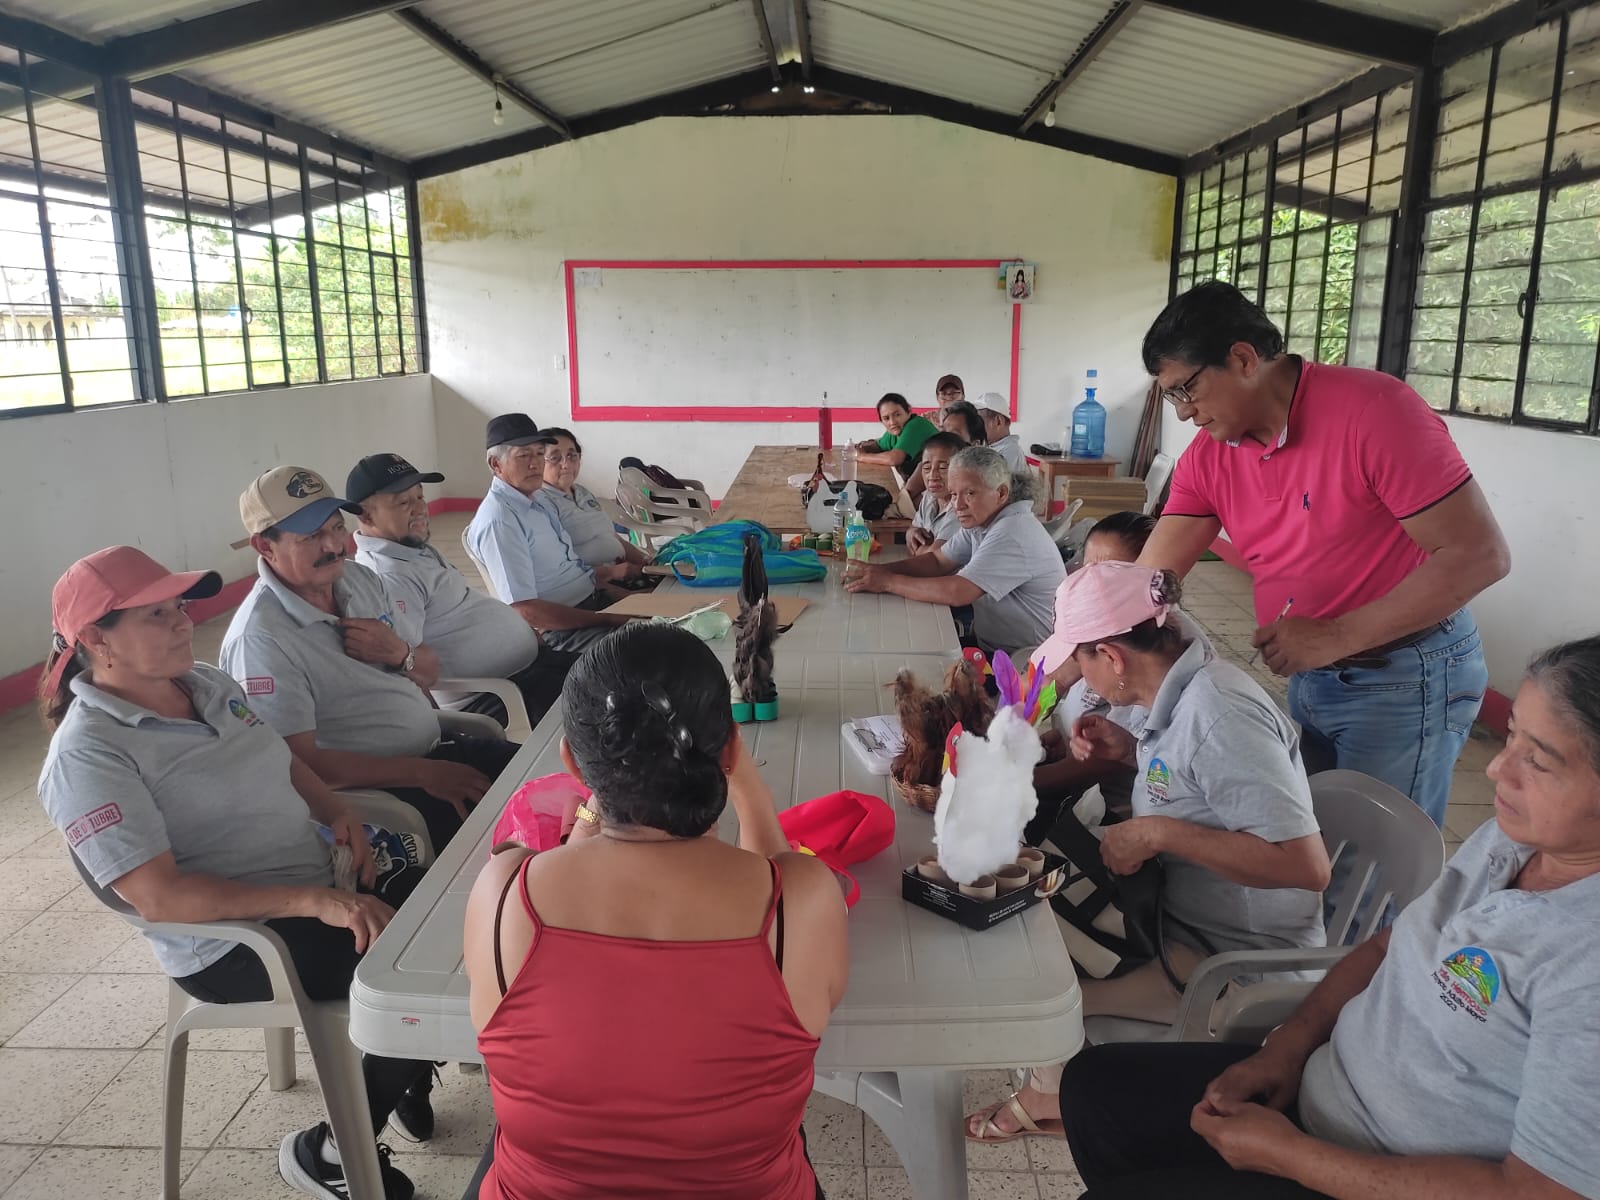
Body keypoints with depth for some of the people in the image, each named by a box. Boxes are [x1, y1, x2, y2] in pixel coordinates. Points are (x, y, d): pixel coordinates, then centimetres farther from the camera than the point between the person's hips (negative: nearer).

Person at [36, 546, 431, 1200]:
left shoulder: (208, 682, 6)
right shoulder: (88, 754, -18)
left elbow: (284, 762, 19)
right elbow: (158, 896, -25)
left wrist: (336, 810, -2)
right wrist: (315, 901, -31)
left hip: (325, 887, 8)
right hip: (236, 943, -8)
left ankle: (409, 1066, 22)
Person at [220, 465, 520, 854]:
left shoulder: (359, 578, 5)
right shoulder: (260, 640, -19)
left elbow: (429, 671, 13)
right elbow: (299, 763, -21)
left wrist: (400, 653, -12)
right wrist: (423, 773, -21)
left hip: (437, 746, 8)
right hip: (375, 791, -8)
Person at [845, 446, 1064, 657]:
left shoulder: (1012, 534, -24)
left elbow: (956, 593, -29)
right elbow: (937, 561, 8)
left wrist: (887, 581, -20)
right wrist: (880, 570, -8)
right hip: (988, 645, 8)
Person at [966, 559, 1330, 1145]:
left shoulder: (1218, 713, -29)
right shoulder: (1187, 687, -1)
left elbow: (1306, 864, -33)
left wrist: (1158, 833, -30)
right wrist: (1131, 752, 1)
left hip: (1232, 959, -9)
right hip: (1180, 911, 9)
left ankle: (1054, 1098, 21)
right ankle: (1053, 1090, 23)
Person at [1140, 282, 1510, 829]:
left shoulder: (1372, 410, -21)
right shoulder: (1206, 459, -3)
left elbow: (1480, 554, -22)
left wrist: (1333, 637, -24)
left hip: (1407, 679, -6)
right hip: (1308, 678, 6)